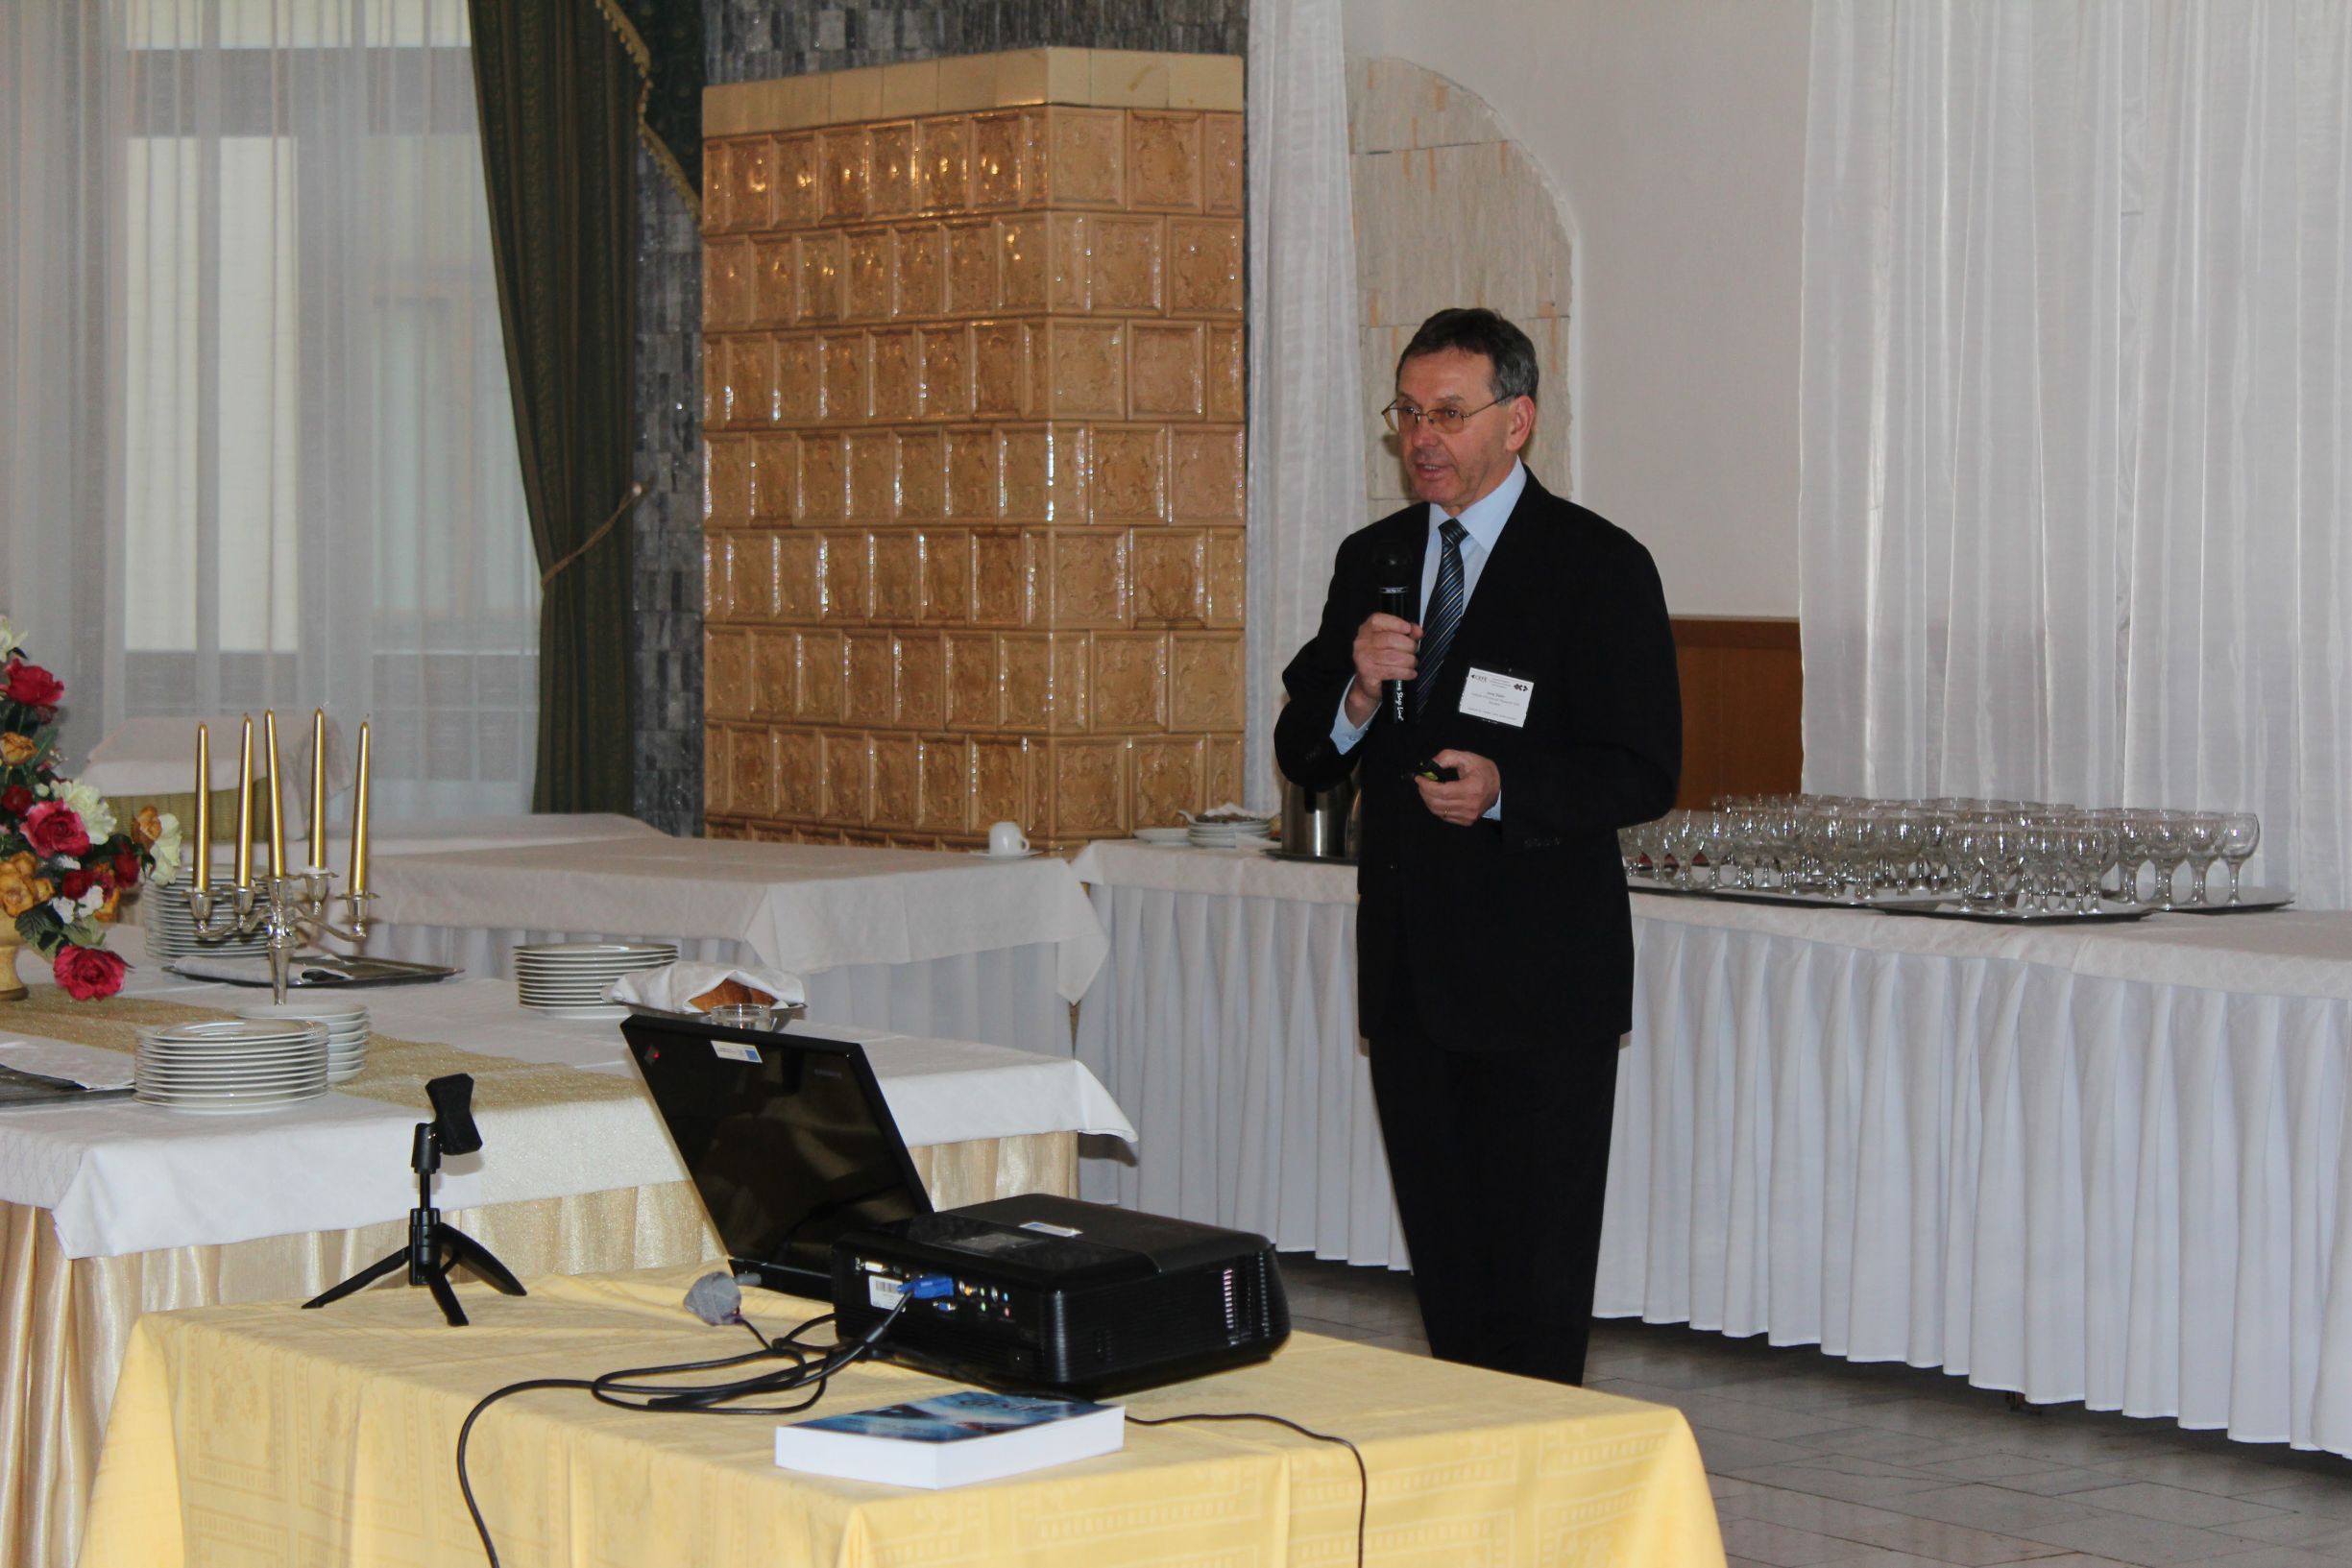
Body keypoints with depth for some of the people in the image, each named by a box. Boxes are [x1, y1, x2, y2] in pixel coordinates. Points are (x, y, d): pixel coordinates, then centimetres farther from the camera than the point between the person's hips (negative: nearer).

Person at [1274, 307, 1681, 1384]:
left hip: (1541, 979, -6)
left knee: (1536, 1275, -4)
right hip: (1410, 971, 6)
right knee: (1444, 1261, 11)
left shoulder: (1599, 567, -5)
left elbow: (1644, 774, -8)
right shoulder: (1371, 560, 13)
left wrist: (1506, 789, -23)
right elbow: (1302, 759, 11)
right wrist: (1357, 691, -10)